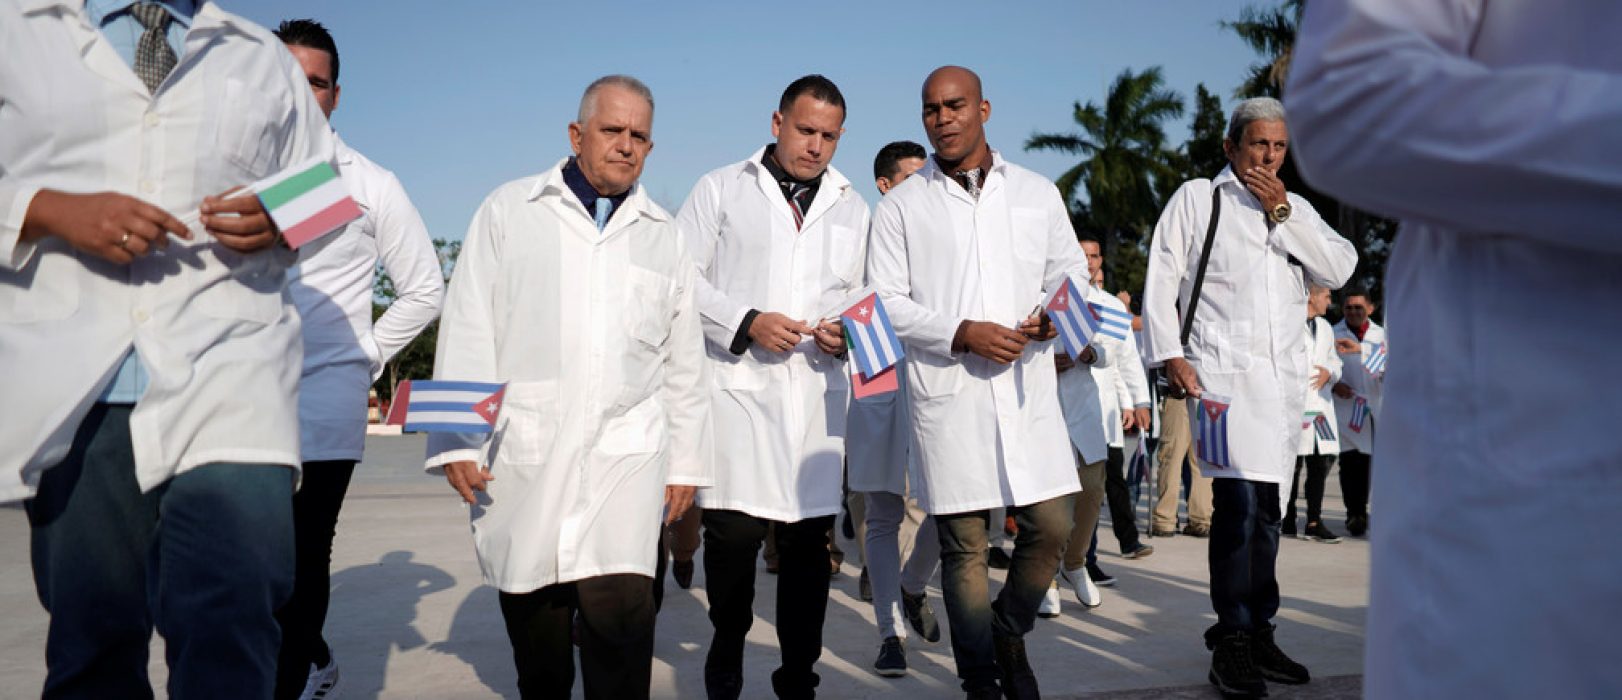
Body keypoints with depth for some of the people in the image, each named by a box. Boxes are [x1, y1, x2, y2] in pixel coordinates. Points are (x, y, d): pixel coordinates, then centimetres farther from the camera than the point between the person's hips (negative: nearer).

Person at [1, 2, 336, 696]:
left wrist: (277, 221, -1)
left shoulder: (264, 58, 19)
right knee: (91, 637, 6)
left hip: (227, 368, 0)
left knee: (230, 622, -19)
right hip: (68, 384, 1)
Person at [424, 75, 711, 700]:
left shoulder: (662, 235, 16)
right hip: (521, 453, 0)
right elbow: (466, 332, 5)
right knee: (533, 616, 6)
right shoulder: (508, 211, 10)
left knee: (620, 605, -15)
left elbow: (685, 361, 17)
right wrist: (457, 440, -4)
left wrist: (686, 460, 13)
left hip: (626, 451, 1)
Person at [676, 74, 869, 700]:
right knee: (733, 532, -7)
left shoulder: (851, 206, 19)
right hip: (738, 388, -3)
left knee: (809, 541, 5)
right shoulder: (721, 189, 9)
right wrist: (746, 322, -12)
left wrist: (849, 332, -2)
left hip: (817, 395, 3)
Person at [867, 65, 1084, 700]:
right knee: (965, 545, 2)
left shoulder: (1038, 193, 13)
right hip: (947, 392, -2)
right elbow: (887, 302, 0)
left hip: (1027, 385, 3)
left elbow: (1072, 275, 16)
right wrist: (961, 334, -13)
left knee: (1051, 524, 1)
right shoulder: (902, 206, 6)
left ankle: (1010, 634, 29)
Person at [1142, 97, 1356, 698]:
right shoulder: (1197, 198, 7)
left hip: (1283, 377, 5)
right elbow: (1161, 278, 1)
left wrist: (1283, 213, -2)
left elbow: (1339, 269, 4)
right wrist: (1170, 355, -9)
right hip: (1222, 370, -5)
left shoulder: (1296, 209, 19)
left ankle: (1257, 634, 19)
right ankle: (1233, 639, -4)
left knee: (1265, 507, 9)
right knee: (1240, 501, -15)